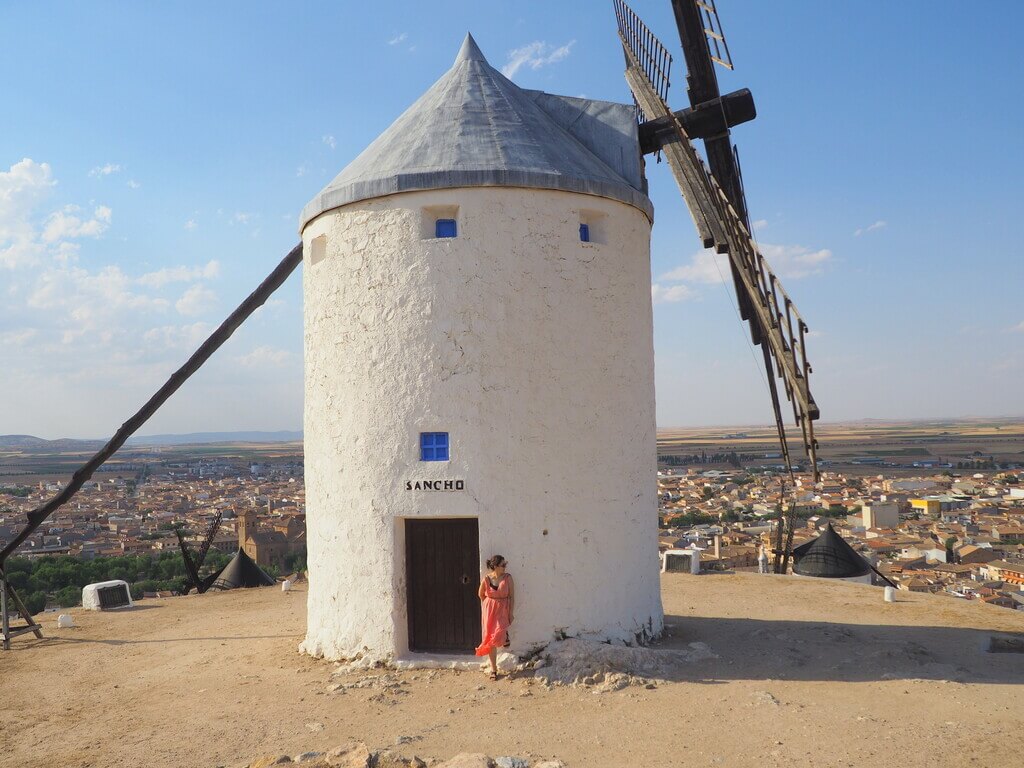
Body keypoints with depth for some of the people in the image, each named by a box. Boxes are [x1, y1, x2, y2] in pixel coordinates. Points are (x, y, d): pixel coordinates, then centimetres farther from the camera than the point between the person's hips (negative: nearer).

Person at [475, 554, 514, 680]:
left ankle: (505, 636, 17)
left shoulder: (508, 578, -8)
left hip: (503, 610, -1)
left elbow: (512, 596, -4)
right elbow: (480, 594, 9)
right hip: (489, 611, 1)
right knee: (490, 640, 4)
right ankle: (494, 669, 17)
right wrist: (489, 605, 12)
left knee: (498, 636, -22)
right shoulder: (486, 579, -8)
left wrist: (511, 613, -7)